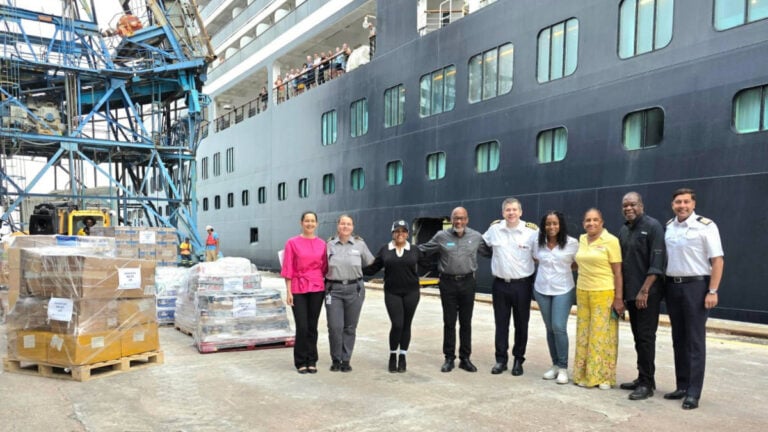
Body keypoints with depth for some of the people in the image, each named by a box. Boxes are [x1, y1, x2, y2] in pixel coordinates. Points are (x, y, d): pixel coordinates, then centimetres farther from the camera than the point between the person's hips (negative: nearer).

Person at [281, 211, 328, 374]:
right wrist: (288, 291, -6)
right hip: (298, 289, -2)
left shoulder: (322, 244, 6)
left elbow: (325, 268, 11)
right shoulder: (292, 243, -1)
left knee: (312, 326, 8)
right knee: (302, 327, -3)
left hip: (317, 289, 3)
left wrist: (327, 287, 6)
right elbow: (288, 269, -3)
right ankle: (301, 362, 13)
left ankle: (311, 361, 20)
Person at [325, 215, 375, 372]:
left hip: (354, 289, 1)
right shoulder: (329, 245, 4)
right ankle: (335, 359, 15)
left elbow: (371, 264, 12)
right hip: (334, 290, 0)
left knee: (350, 327, 6)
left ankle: (346, 360, 20)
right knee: (335, 326, -4)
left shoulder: (360, 244, 3)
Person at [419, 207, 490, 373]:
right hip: (448, 282, -1)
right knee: (449, 322, 6)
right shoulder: (441, 236, -2)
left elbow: (490, 251, 12)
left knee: (466, 322, 9)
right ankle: (449, 358, 17)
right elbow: (422, 250, 6)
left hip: (467, 282, 1)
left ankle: (465, 358, 20)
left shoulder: (476, 237, 2)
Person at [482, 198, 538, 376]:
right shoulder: (494, 229, 0)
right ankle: (501, 359, 22)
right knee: (501, 323, 10)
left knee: (521, 324, 9)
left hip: (522, 285, -2)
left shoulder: (532, 231, -9)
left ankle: (518, 360, 23)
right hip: (500, 284, 2)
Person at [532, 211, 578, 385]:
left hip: (563, 290, -4)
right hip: (541, 290, 4)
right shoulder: (539, 243, 3)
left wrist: (563, 267, -7)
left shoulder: (572, 243, -8)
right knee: (550, 328, 9)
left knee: (559, 327, -11)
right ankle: (555, 365, 20)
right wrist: (548, 268, 6)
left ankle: (563, 367, 2)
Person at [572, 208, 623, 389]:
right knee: (584, 334, 10)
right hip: (582, 293, 6)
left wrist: (618, 298, -12)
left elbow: (618, 272, -9)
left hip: (604, 293, -5)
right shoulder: (582, 240, 8)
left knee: (602, 334, 1)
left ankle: (604, 376, 13)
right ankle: (585, 374, 20)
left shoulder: (611, 241, -8)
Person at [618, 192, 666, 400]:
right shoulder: (623, 231, 12)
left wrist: (644, 291, -19)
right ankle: (643, 378, 23)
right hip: (630, 293, 7)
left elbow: (657, 263, -16)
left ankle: (647, 383, 4)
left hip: (647, 294, -7)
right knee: (638, 337, 13)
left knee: (646, 338, -4)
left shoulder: (652, 226, -10)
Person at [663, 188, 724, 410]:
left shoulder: (705, 226, -9)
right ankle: (682, 386, 21)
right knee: (678, 339, 11)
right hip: (672, 286, 6)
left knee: (695, 341, -1)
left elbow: (717, 260, -10)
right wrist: (664, 286, 7)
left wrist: (712, 292, -15)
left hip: (696, 286, -6)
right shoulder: (668, 227, 8)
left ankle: (693, 393, 5)